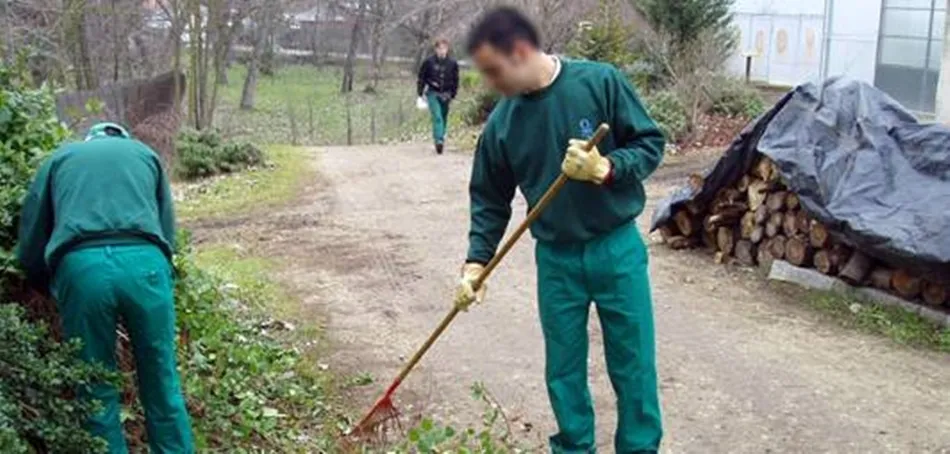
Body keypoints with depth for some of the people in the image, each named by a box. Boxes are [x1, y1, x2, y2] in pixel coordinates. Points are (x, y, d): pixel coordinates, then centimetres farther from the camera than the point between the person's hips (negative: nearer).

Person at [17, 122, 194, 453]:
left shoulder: (59, 158, 29)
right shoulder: (144, 153, 30)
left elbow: (30, 246, 23)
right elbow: (167, 232, 24)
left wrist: (53, 289, 39)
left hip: (81, 266, 0)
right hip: (143, 261, 1)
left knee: (97, 390, 13)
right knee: (162, 384, 13)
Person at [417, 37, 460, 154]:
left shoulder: (452, 63, -1)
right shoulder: (429, 62, -6)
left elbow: (455, 80, 9)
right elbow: (421, 78, 1)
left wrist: (453, 95, 8)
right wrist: (420, 93, 0)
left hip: (445, 95, 3)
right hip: (432, 93, -3)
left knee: (444, 118, 12)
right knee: (437, 117, -16)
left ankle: (441, 138, 27)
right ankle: (439, 140, -25)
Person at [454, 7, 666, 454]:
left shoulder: (601, 82, -13)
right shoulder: (502, 122, -3)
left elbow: (650, 143, -7)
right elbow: (490, 200, 5)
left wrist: (606, 168, -25)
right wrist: (476, 262, -3)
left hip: (617, 248, -3)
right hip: (556, 258, 3)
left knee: (634, 366, 6)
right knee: (563, 370, 11)